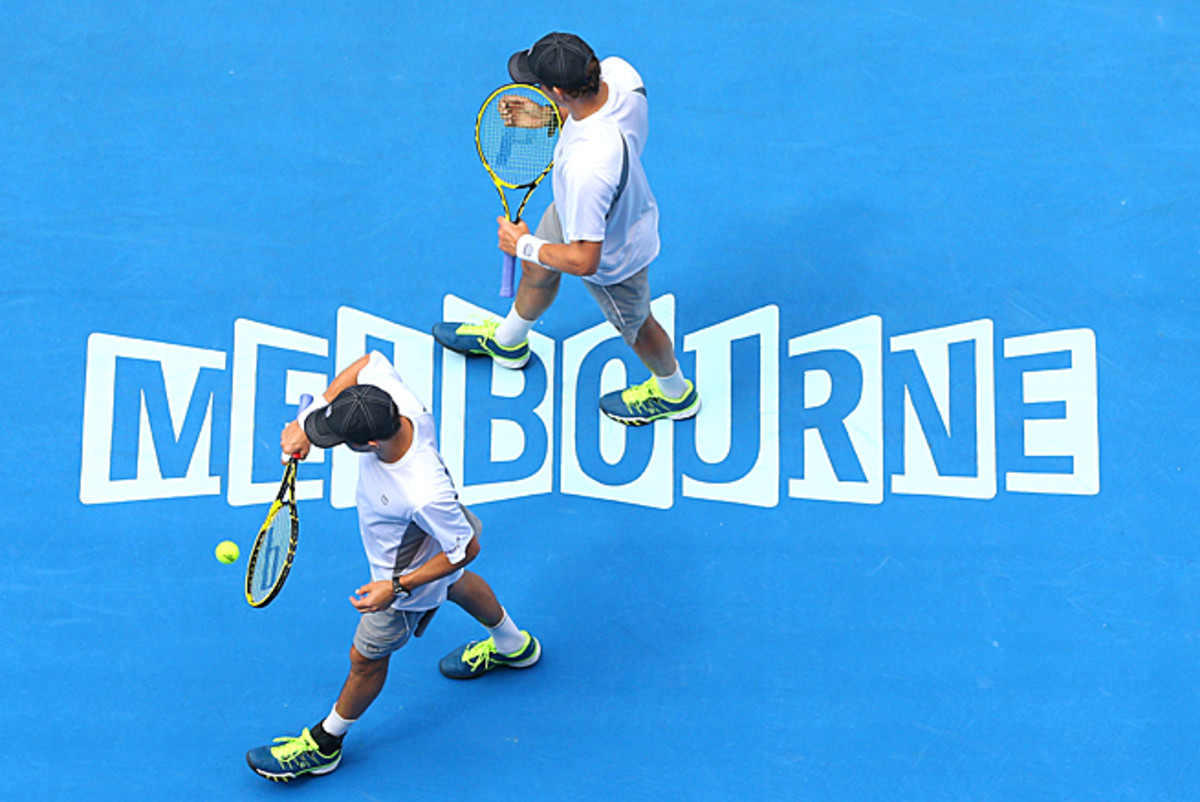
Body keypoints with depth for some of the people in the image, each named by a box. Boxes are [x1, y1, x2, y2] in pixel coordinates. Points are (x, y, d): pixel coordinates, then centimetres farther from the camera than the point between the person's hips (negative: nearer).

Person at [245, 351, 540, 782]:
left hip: (408, 573, -7)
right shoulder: (395, 402, -33)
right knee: (455, 585, 37)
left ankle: (323, 745, 48)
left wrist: (396, 588, -27)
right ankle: (514, 645, 66)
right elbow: (370, 361, -12)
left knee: (366, 659, 17)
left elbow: (466, 549, -31)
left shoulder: (425, 496, -48)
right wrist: (305, 423, -16)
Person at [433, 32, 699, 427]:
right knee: (537, 269, 31)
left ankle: (674, 395, 56)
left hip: (610, 253, -8)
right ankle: (507, 341, 65)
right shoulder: (617, 71, -26)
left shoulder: (586, 168, -48)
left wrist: (525, 245, -20)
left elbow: (584, 260, -37)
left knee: (634, 325, 22)